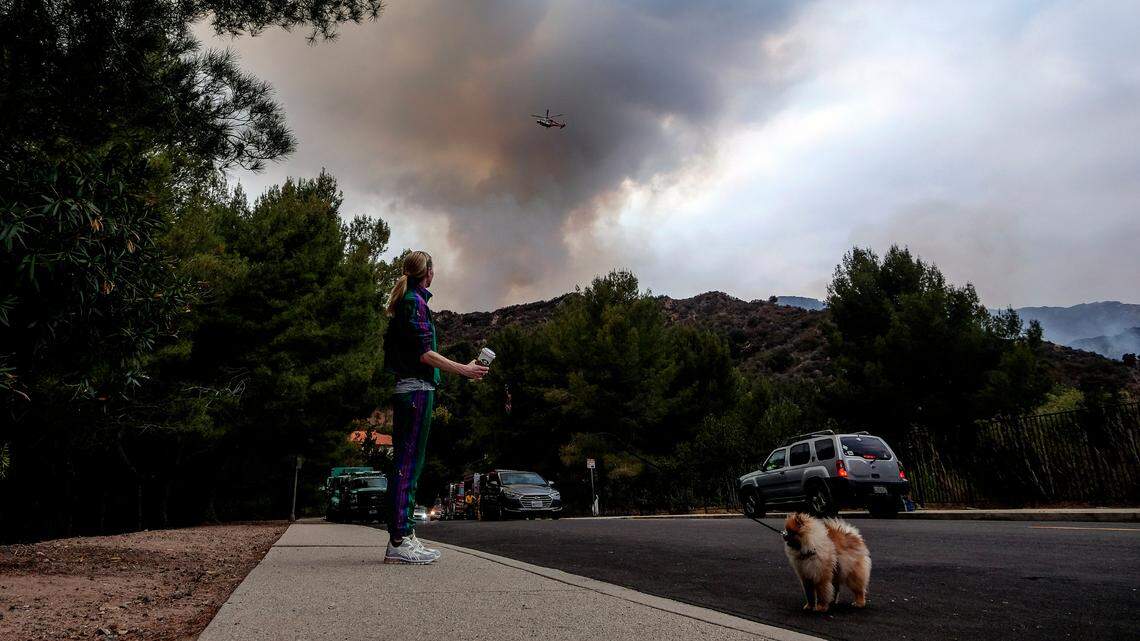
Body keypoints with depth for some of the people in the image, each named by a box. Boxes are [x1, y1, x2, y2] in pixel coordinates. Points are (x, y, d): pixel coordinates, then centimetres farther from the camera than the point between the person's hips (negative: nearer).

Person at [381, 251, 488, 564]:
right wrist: (463, 369, -10)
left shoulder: (404, 301, 21)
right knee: (408, 461, -10)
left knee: (407, 463, 10)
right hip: (418, 388, -10)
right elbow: (423, 352, -15)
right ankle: (399, 541, -7)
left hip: (407, 388, 10)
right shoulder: (416, 301, -8)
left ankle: (402, 536, 15)